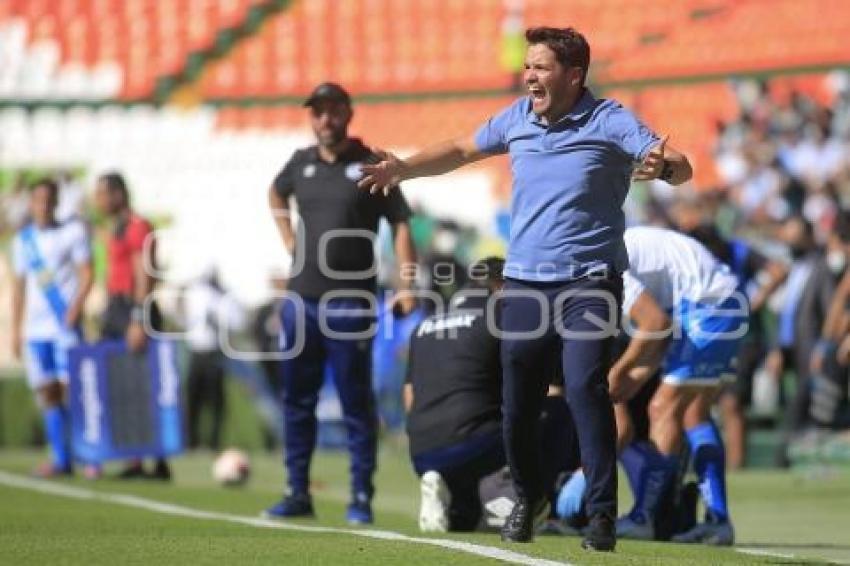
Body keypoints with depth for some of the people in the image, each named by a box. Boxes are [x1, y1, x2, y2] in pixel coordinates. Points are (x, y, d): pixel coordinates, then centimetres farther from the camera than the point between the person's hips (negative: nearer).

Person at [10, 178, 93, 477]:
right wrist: (16, 330, 13)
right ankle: (61, 459, 6)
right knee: (47, 393, 2)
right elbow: (19, 286, 17)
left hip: (66, 324, -4)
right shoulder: (22, 240, 14)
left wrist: (75, 308, -17)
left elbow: (86, 275, -2)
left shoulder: (73, 232, 2)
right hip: (36, 327, 4)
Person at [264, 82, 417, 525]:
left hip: (350, 302, -5)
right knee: (297, 400, 9)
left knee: (356, 401, -2)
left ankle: (361, 497, 1)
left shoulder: (370, 165, -3)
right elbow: (276, 194, 32)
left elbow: (400, 224, -7)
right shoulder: (301, 163, 10)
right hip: (300, 299, 5)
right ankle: (298, 493, 16)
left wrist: (406, 286, -18)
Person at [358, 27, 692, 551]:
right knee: (518, 406, 6)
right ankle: (528, 498, 30)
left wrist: (663, 167, -41)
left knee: (585, 387, -22)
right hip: (524, 284, 5)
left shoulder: (609, 122, -8)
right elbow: (461, 150, 24)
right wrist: (404, 169, 12)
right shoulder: (516, 119, 7)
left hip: (587, 283, -5)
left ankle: (603, 513, -16)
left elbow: (680, 167, -18)